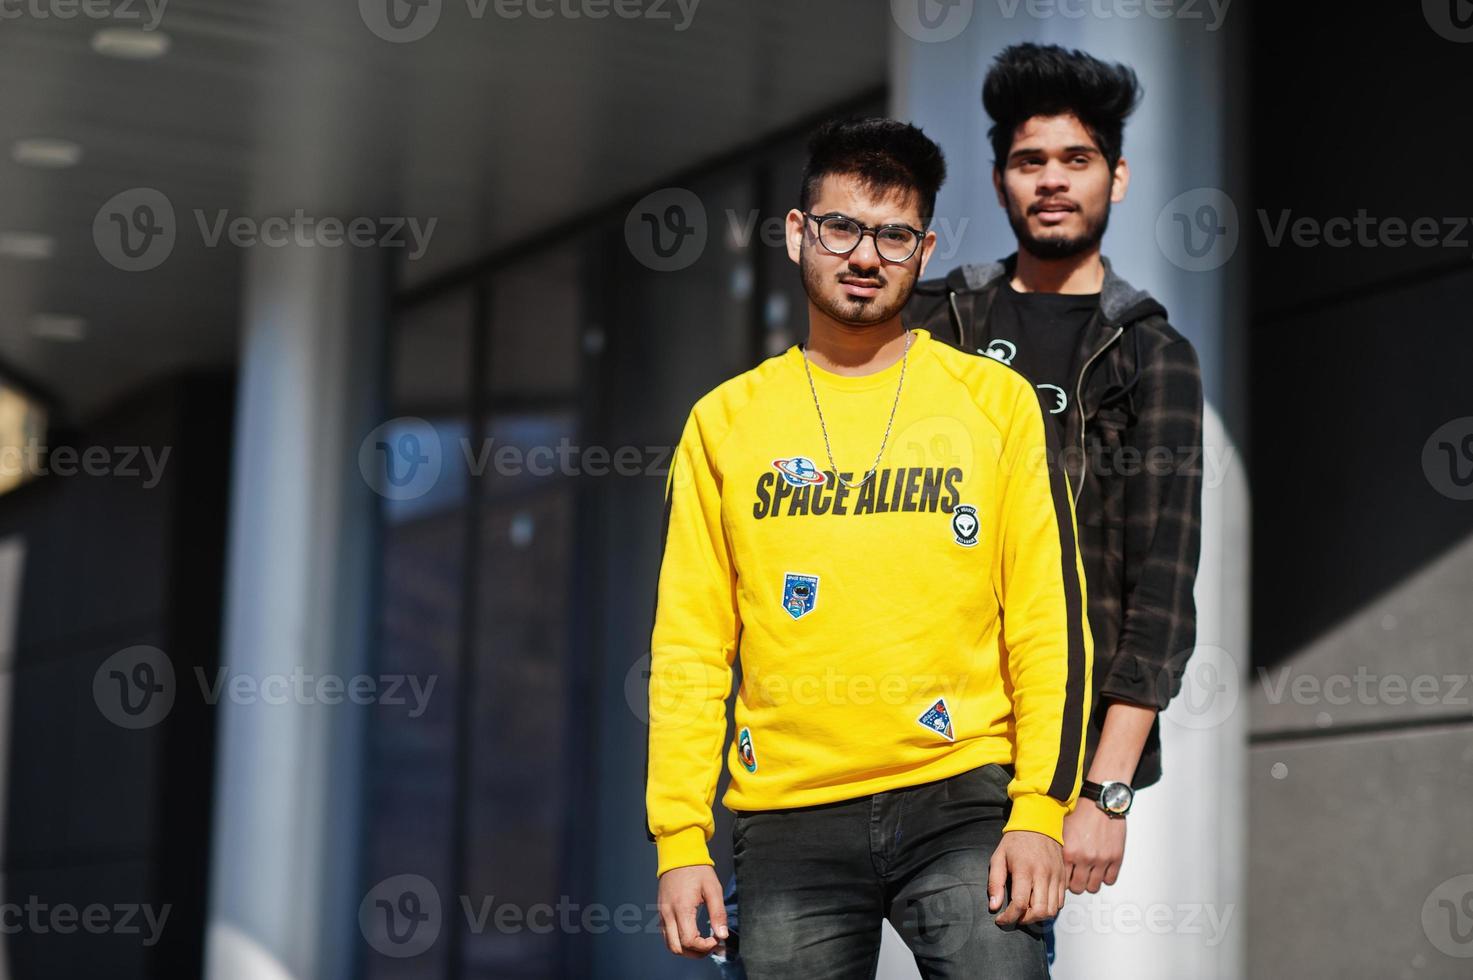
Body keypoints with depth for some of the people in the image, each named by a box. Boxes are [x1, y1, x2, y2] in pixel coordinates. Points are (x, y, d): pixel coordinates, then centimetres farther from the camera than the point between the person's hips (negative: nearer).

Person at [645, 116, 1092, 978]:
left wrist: (1042, 808, -7)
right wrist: (680, 839, 0)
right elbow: (689, 643, 7)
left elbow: (1051, 617, 2)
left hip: (963, 796, -1)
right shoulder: (726, 421, 9)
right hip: (789, 816, 2)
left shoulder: (997, 402, 6)